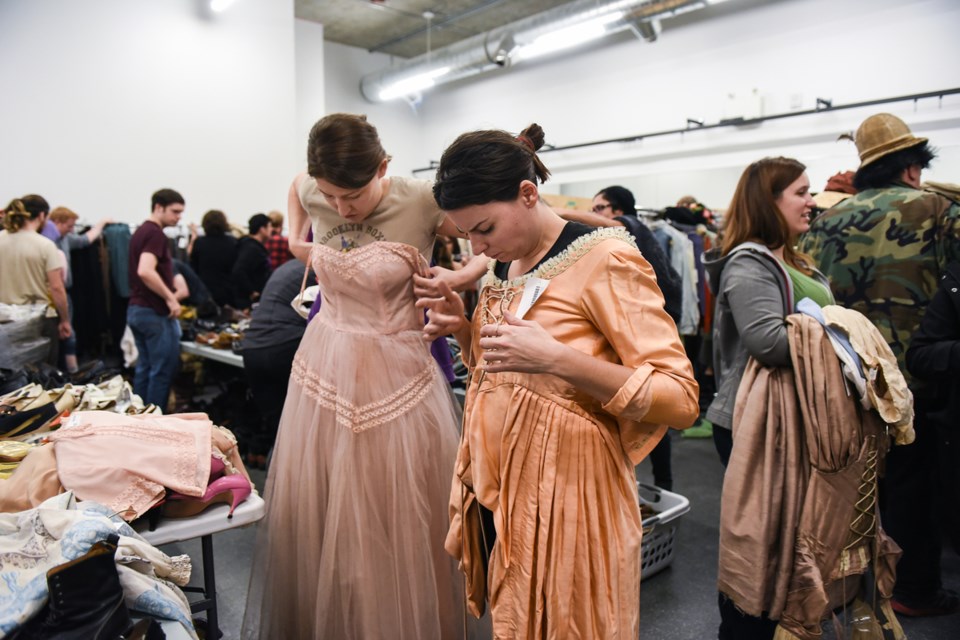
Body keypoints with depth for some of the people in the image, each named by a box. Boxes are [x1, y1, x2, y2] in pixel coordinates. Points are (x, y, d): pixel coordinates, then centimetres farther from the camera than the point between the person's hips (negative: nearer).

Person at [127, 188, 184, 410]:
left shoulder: (141, 231, 15)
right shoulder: (155, 234, -15)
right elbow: (145, 271, -29)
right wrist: (170, 298, -22)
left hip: (136, 309, 10)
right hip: (156, 313, -10)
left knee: (144, 369, 14)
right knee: (162, 372, -2)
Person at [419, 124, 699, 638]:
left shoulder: (604, 261, -16)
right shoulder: (501, 267, 6)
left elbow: (680, 399, -19)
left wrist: (558, 358, -30)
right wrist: (463, 328, -2)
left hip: (562, 501, -7)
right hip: (491, 493, 7)